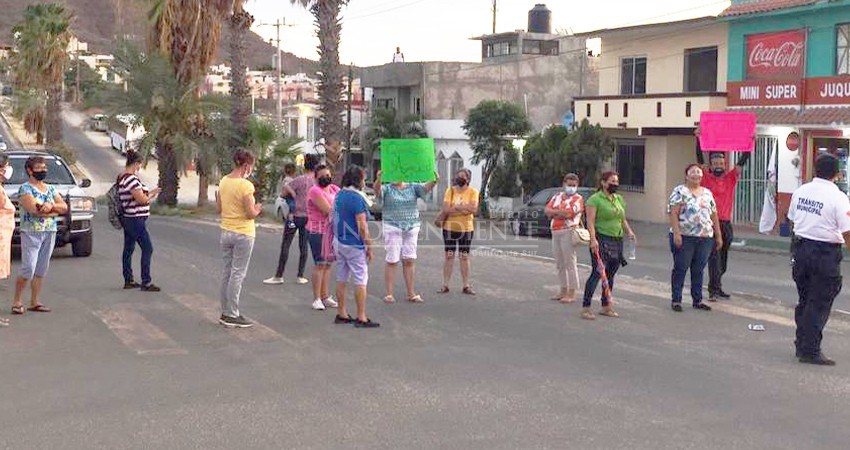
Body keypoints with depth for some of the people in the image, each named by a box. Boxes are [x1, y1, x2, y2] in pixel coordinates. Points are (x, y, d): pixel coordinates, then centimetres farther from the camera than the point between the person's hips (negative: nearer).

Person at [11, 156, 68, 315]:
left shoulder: (51, 189, 16)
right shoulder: (25, 188, -3)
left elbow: (64, 207, 6)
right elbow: (34, 210, -17)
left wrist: (50, 206, -13)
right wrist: (55, 211, -7)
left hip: (50, 233, 6)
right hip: (31, 233, -6)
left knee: (41, 270, 6)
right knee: (28, 271, -11)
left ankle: (34, 302, 12)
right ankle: (17, 301, 0)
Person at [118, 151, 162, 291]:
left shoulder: (122, 178, 11)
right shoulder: (131, 179, -20)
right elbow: (142, 199, -20)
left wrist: (149, 193, 12)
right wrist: (152, 194, -2)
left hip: (127, 219, 11)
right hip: (136, 219, -10)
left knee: (128, 249, 14)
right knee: (147, 248, -6)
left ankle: (128, 281, 20)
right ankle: (146, 282, -5)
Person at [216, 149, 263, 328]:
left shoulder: (223, 181, 4)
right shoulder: (246, 186, -18)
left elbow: (219, 208, 10)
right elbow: (251, 214, -18)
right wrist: (257, 209, 1)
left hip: (226, 232, 7)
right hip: (243, 234, -7)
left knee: (227, 272, 14)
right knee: (238, 274, -1)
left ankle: (225, 313, 21)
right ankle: (232, 316, 3)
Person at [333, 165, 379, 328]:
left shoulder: (339, 195, 9)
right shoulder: (357, 198, -16)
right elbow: (362, 226, -18)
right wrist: (369, 247, -12)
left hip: (339, 242, 8)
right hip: (354, 244, -8)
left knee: (341, 278, 12)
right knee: (360, 280, -3)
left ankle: (341, 314, 18)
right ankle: (361, 318, -2)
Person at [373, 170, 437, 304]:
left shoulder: (413, 187, 7)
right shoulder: (387, 188, 0)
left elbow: (427, 187, -9)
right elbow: (377, 189, -21)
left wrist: (434, 181, -31)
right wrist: (378, 179, -43)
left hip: (411, 227, 3)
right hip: (392, 227, -3)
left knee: (409, 260, 5)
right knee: (392, 261, -2)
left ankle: (411, 294, 10)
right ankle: (389, 294, 3)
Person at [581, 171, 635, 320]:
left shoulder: (619, 199, 19)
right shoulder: (595, 199, -5)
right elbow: (590, 221, -13)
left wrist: (629, 231, 6)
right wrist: (593, 239, -24)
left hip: (617, 241, 7)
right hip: (601, 239, -7)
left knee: (610, 275, 9)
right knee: (597, 273, -13)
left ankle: (606, 306, 18)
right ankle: (585, 307, -11)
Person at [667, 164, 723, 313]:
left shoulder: (707, 193, 16)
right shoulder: (680, 191, -2)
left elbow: (714, 215, 18)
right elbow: (673, 213, -10)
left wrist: (718, 235, 14)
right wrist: (676, 233, -19)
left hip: (705, 238, 5)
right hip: (684, 237, -5)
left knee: (699, 270, 9)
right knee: (680, 268, -1)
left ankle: (697, 300, 17)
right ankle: (676, 300, 5)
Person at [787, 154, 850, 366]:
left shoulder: (800, 191, 4)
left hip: (801, 247, 6)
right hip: (826, 253, -6)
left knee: (804, 299, 18)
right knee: (819, 304, 1)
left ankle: (802, 345, 26)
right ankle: (810, 350, 2)